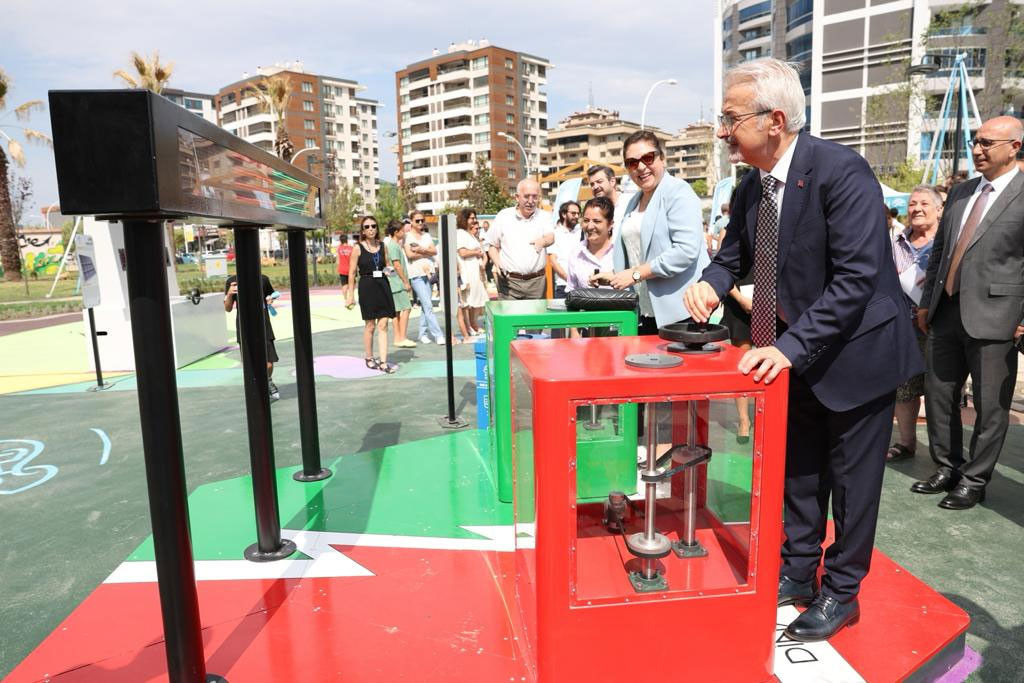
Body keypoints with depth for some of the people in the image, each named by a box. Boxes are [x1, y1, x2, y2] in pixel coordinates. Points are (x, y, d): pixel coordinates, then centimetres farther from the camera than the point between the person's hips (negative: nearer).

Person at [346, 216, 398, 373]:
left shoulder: (382, 245, 8)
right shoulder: (358, 248, -3)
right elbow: (352, 273, -3)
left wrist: (388, 269, -2)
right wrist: (351, 295, -6)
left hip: (383, 285, 3)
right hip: (367, 287, -3)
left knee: (383, 325, -1)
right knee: (370, 325, 6)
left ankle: (383, 362, 1)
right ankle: (369, 358, 24)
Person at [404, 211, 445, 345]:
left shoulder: (426, 235, 17)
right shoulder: (407, 236, 0)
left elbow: (435, 251, 6)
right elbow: (409, 254, -11)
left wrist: (422, 250, -11)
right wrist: (427, 253, -2)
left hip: (427, 272, 6)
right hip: (415, 273, -5)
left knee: (425, 305, 7)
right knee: (428, 305, -10)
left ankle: (423, 334, 17)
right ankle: (438, 335, -11)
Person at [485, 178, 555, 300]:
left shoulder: (544, 216, 6)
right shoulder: (503, 216, 5)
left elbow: (551, 237, -13)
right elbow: (492, 245, 12)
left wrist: (543, 241, -38)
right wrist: (497, 262, -7)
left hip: (537, 282, 1)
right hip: (509, 281, -1)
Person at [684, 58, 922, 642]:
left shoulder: (841, 170, -23)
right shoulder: (752, 185, -1)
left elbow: (859, 276, -27)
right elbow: (735, 254, 12)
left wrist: (792, 346, -31)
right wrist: (713, 283, -11)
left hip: (856, 352, -6)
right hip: (796, 353, 7)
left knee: (851, 479, 9)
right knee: (798, 472, 18)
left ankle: (841, 593, 29)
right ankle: (798, 572, 37)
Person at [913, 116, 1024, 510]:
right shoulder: (960, 192, 13)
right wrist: (926, 302, 14)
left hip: (992, 316, -6)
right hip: (947, 313, 7)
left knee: (990, 405, 4)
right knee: (937, 393, 12)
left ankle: (974, 480, 18)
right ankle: (948, 468, 27)